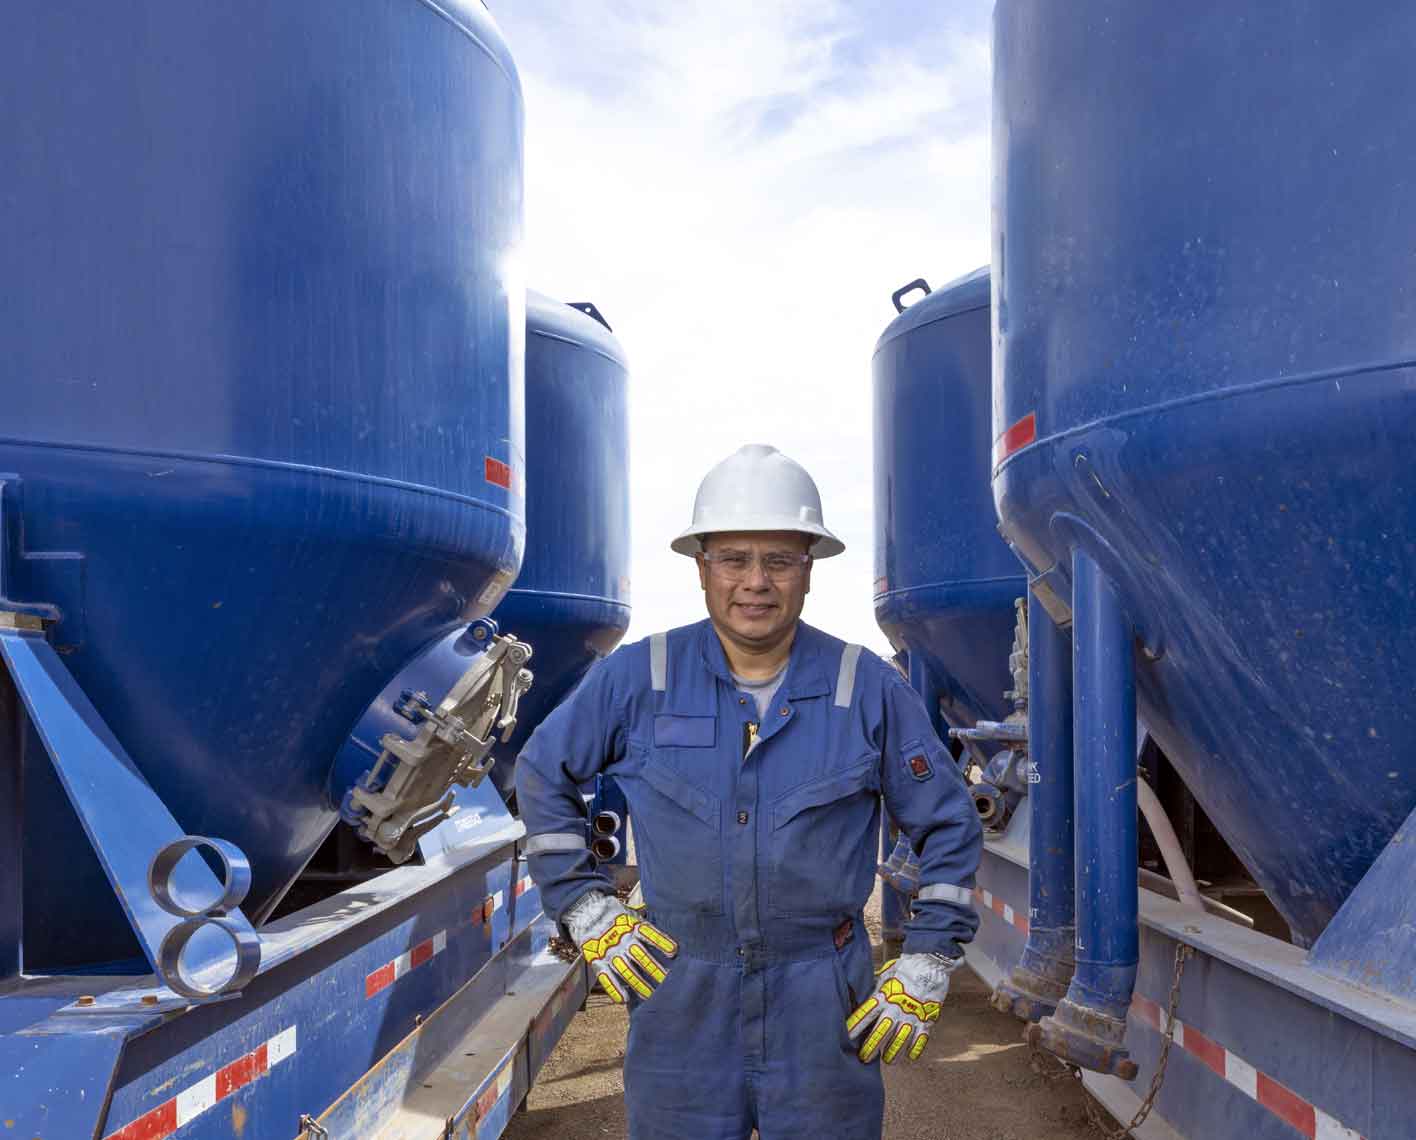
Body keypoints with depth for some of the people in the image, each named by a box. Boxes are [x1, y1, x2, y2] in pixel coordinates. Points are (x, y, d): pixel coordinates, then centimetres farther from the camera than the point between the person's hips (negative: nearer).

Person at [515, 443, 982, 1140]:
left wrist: (926, 967, 1)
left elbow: (949, 827, 5)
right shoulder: (637, 677, -4)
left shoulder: (869, 689, -4)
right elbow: (542, 777, 9)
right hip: (679, 990, 1)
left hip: (824, 1002, 0)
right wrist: (588, 912, 3)